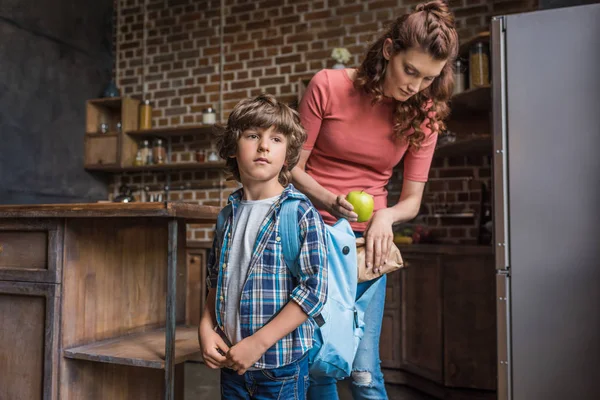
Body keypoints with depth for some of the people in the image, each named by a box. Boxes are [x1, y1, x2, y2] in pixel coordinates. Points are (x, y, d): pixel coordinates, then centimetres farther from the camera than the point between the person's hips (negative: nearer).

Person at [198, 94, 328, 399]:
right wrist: (206, 329, -1)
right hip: (232, 362, 5)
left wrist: (258, 343, -17)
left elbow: (314, 289, -16)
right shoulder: (230, 214, 5)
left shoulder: (301, 213, -12)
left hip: (281, 365, -4)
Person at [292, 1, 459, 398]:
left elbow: (412, 200, 2)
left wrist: (385, 216, -20)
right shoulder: (328, 86, -8)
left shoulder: (424, 113, -1)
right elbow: (294, 167, -4)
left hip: (366, 242, 1)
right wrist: (329, 201, -23)